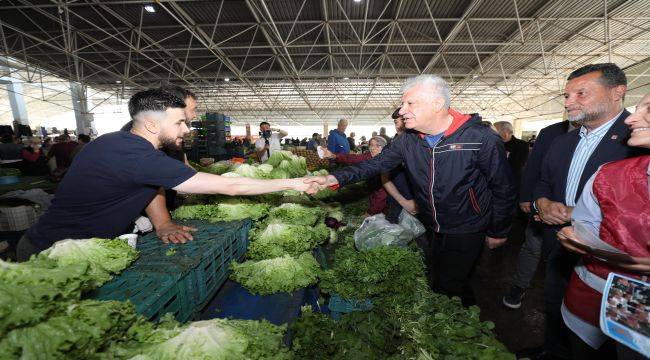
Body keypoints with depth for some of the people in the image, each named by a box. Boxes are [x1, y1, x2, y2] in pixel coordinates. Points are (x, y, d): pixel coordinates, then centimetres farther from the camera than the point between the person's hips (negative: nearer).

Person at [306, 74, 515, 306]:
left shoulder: (481, 139, -22)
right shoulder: (408, 140, -8)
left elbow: (503, 189, -12)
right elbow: (376, 164, -11)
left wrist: (498, 232, -3)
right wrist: (335, 179, -24)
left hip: (466, 232, -5)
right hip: (434, 230, 5)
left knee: (445, 289, 1)